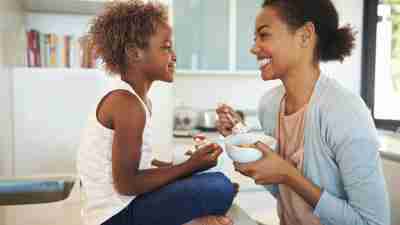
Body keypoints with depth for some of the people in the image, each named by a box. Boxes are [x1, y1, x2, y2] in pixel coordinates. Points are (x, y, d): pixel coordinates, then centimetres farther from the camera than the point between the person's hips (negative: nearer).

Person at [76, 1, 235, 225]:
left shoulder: (137, 98, 8)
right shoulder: (127, 103, -20)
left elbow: (135, 167, 8)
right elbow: (126, 184, -20)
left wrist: (190, 161, 0)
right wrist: (190, 165, -16)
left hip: (122, 206, 9)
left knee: (211, 180, 17)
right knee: (220, 188, -18)